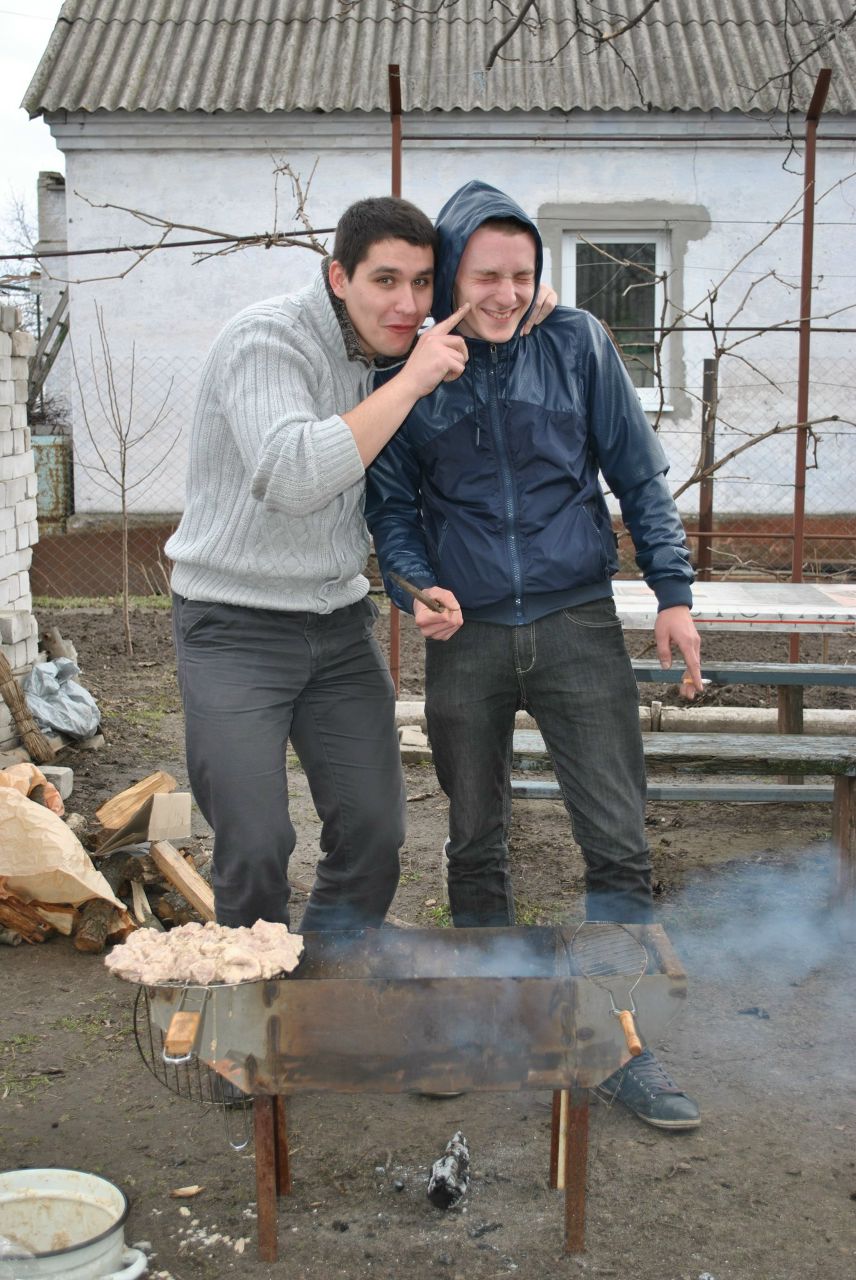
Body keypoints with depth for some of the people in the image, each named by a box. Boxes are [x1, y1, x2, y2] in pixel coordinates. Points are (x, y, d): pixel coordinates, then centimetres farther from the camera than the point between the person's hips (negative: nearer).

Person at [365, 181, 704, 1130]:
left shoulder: (576, 344, 1)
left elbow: (638, 475, 5)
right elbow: (391, 502, 8)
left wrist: (673, 592, -1)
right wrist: (416, 586, -10)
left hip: (577, 625, -1)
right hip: (467, 637, 1)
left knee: (619, 843, -3)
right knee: (475, 845, 11)